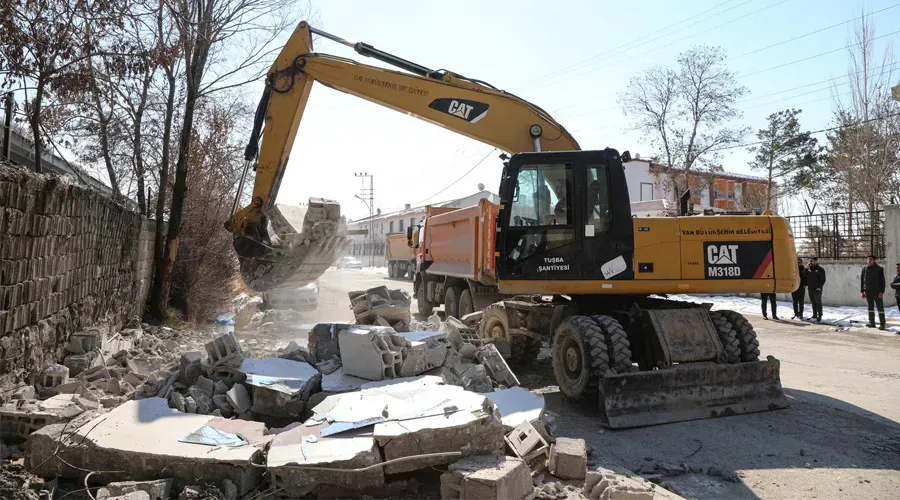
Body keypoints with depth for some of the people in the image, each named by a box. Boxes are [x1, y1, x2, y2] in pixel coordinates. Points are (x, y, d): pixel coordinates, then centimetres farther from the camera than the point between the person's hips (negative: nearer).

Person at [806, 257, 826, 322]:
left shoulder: (820, 269, -4)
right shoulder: (809, 269, 13)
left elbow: (823, 279, -8)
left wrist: (819, 287, -15)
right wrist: (807, 268, -2)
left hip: (817, 289, -6)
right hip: (810, 288, 6)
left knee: (818, 302, -4)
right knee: (813, 303, 12)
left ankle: (819, 316, 1)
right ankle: (814, 316, 19)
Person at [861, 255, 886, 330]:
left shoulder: (879, 269, -2)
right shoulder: (864, 269, 7)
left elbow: (882, 281, -5)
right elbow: (861, 280, 10)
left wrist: (881, 292, -12)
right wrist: (862, 291, 5)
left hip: (877, 292, -4)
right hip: (868, 292, 4)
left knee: (880, 307, -2)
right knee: (870, 307, 9)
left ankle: (882, 324, 0)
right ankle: (871, 322, 15)